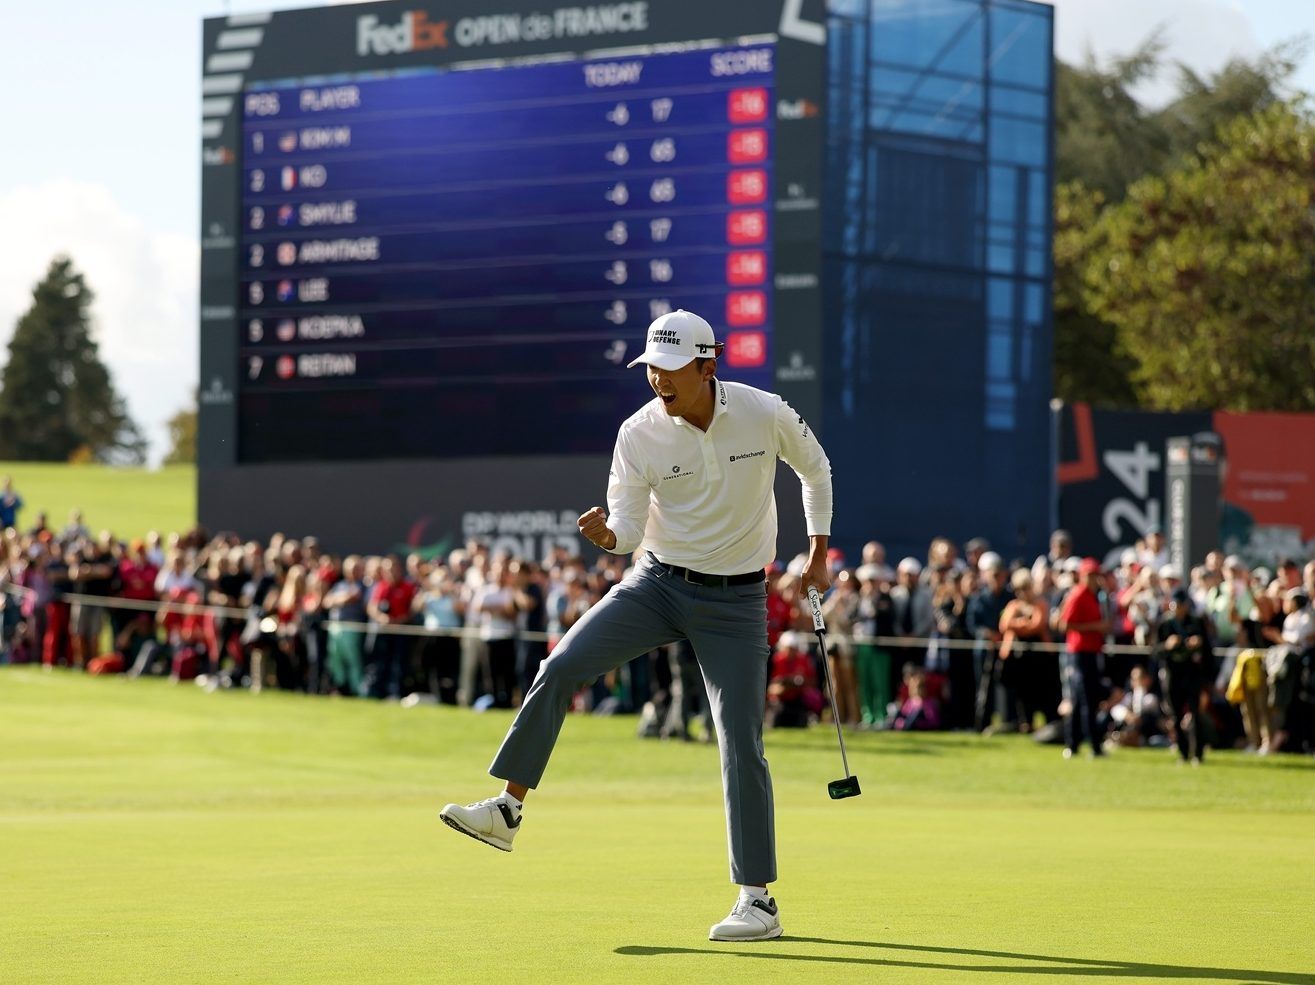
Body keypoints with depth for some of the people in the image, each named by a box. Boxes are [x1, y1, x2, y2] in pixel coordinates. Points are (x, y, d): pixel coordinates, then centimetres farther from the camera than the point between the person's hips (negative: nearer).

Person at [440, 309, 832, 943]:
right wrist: (607, 534, -35)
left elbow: (815, 469, 8)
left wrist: (819, 551, 12)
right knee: (557, 670, -18)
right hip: (657, 583, 2)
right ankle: (508, 809, -11)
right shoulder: (639, 434, -11)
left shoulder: (766, 414, -12)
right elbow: (628, 526, -11)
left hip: (735, 599, -2)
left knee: (741, 746, -5)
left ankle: (759, 901, 3)